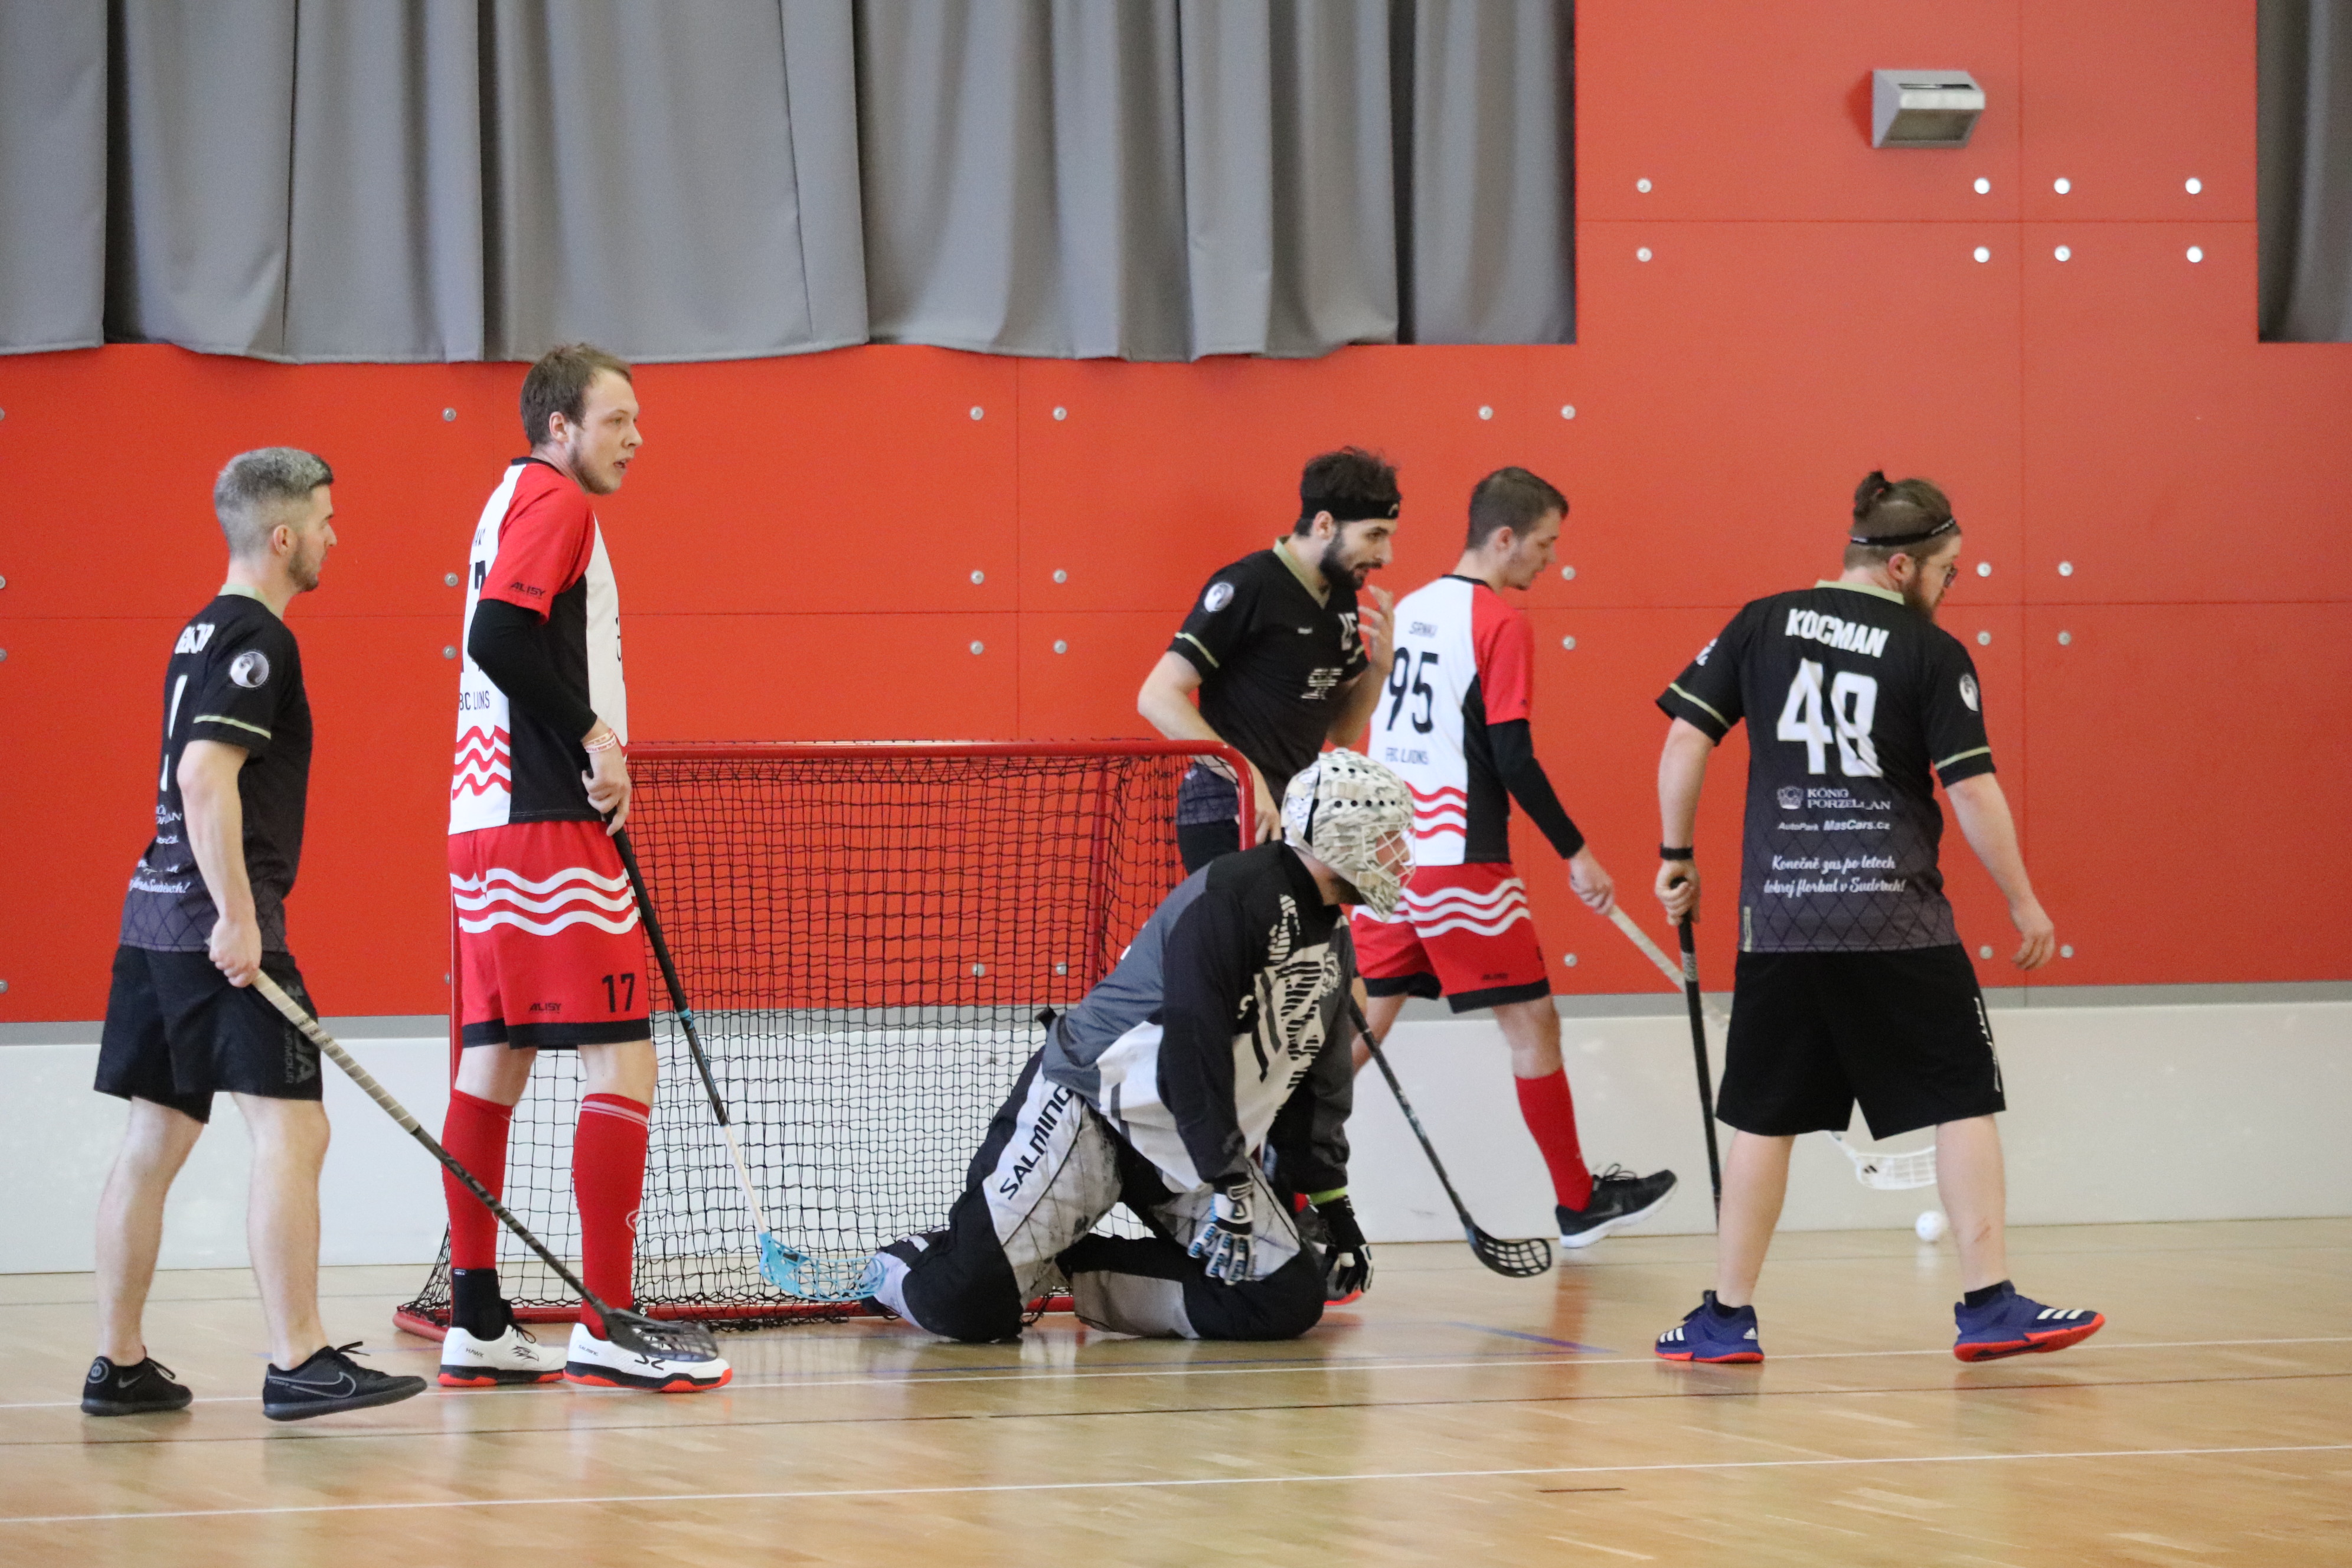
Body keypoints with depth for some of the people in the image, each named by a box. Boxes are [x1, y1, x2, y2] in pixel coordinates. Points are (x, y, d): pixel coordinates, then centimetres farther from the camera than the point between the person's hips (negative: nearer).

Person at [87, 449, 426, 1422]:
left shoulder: (203, 634, 19)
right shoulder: (254, 639, -11)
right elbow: (207, 776, -22)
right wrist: (236, 916, -24)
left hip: (160, 915, 10)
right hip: (216, 924, -10)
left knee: (154, 1142, 11)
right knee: (291, 1131, -11)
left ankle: (119, 1367, 13)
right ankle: (297, 1365, -16)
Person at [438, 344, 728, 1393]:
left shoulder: (519, 499, 20)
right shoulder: (554, 500, -9)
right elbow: (500, 635, -23)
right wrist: (592, 733, -17)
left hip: (488, 820, 10)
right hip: (547, 828, -10)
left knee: (495, 1058, 9)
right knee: (623, 1059, -10)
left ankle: (477, 1327, 11)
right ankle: (606, 1332, -13)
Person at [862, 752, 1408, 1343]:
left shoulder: (1332, 942, 9)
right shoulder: (1231, 894, -20)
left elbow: (1316, 1086, 17)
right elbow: (1195, 1050, -26)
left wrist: (1330, 1202, 11)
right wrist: (1228, 1187, -27)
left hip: (1197, 1150, 9)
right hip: (1087, 1112, -9)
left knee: (1290, 1300, -10)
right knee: (971, 1307, -21)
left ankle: (1076, 1269, 4)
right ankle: (903, 1271, 17)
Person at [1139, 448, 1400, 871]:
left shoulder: (1343, 598, 13)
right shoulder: (1247, 585, -11)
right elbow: (1157, 696, -16)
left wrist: (1379, 665, 0)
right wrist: (1245, 775, -23)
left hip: (1295, 816, 8)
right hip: (1228, 819, -8)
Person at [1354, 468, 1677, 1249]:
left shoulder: (1409, 609, 12)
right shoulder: (1500, 622, -12)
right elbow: (1513, 758, -16)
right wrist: (1575, 853, -8)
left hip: (1388, 853, 8)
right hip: (1460, 862, -8)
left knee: (1366, 1022, 10)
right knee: (1532, 1021, 4)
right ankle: (1578, 1200, 13)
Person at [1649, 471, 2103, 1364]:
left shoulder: (1764, 626, 6)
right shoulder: (1932, 656, -4)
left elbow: (1686, 737, 4)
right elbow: (1972, 792, -7)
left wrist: (1677, 855, 13)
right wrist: (2023, 903, 2)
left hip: (1780, 917, 4)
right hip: (1898, 922, -3)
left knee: (1764, 1116, 9)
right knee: (1962, 1102, 4)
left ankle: (1728, 1317, 11)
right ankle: (1989, 1305, 0)